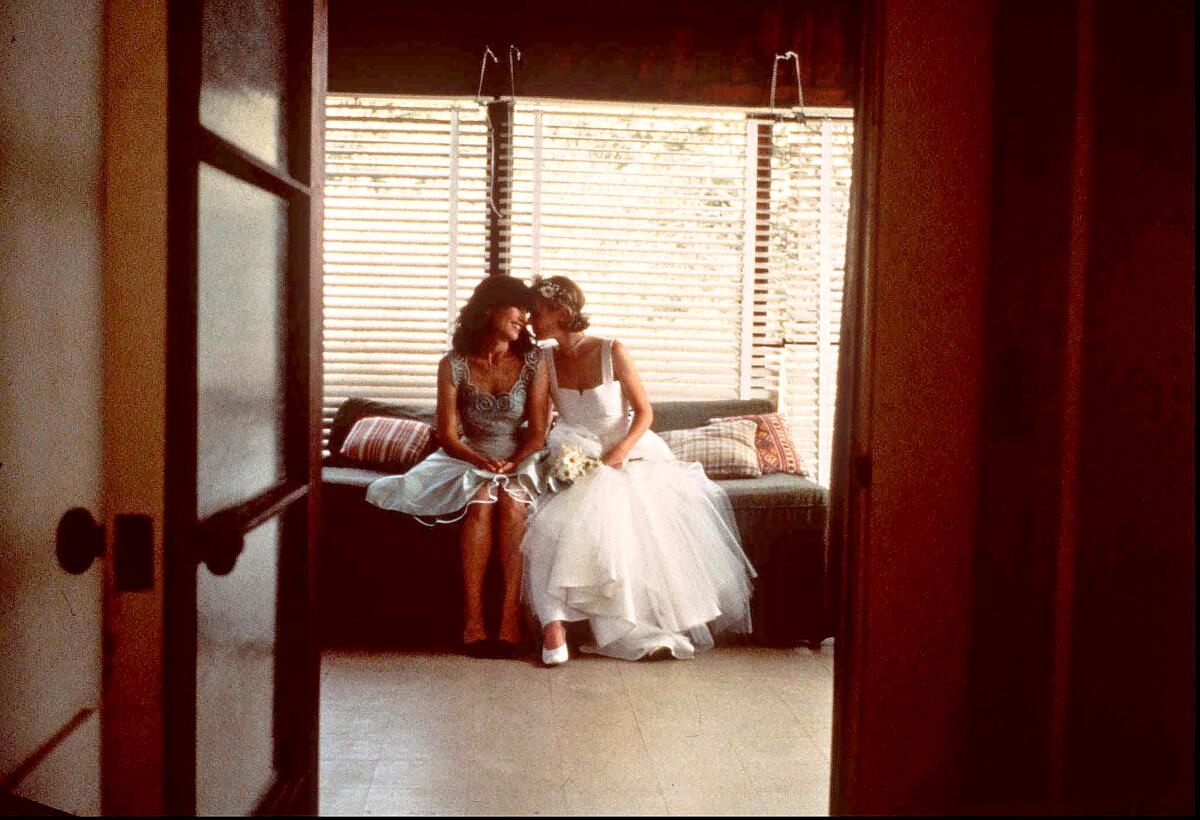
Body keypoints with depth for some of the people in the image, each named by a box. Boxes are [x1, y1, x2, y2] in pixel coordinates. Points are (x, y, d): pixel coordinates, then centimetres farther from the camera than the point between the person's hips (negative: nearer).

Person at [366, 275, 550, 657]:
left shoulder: (533, 363, -2)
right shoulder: (453, 365, -6)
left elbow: (538, 432, -3)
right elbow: (448, 435, -6)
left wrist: (513, 463, -21)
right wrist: (483, 461, -23)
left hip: (520, 462, 1)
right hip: (469, 460, 0)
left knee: (511, 502, -32)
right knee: (481, 504, -32)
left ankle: (511, 617, -34)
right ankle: (472, 620, -31)